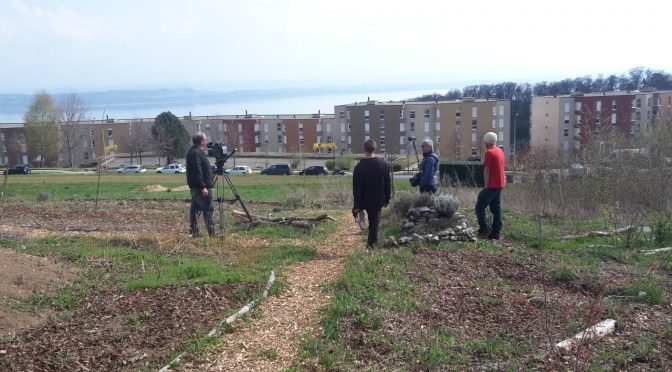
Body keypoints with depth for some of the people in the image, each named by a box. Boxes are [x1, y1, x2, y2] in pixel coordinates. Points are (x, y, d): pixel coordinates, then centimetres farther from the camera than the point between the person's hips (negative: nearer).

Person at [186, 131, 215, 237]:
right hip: (201, 188, -11)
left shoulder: (195, 151, 17)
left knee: (195, 209, 11)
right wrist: (203, 187, -25)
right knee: (208, 209, -9)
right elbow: (197, 172, -23)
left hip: (195, 187, 11)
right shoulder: (196, 153, -16)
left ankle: (194, 232, 16)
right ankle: (211, 233, -9)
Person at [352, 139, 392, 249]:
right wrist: (387, 198, 9)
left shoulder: (359, 166, -13)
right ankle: (372, 243, 11)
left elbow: (356, 187, -12)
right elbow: (388, 183, 0)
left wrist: (357, 204, -8)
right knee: (375, 221, 9)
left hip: (364, 200, -1)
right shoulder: (383, 164, -6)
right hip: (378, 200, 1)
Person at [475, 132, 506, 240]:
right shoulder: (500, 151, 13)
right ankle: (495, 234, 10)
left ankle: (483, 231, -8)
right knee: (496, 209, 9)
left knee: (480, 207, -3)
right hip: (500, 184, 9)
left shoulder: (489, 152, -14)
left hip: (492, 185, -9)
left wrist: (486, 185, -12)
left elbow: (487, 170, -15)